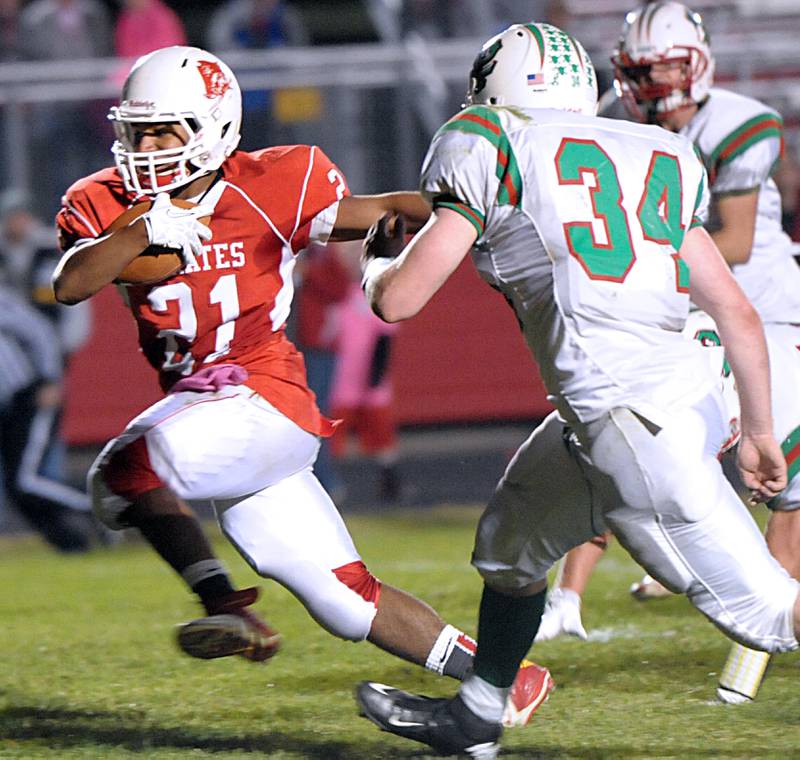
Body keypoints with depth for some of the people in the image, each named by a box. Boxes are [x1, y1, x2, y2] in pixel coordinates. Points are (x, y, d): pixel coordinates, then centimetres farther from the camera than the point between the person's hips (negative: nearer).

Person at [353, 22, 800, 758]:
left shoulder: (495, 150, 0)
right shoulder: (658, 159, 17)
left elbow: (397, 300, 2)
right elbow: (737, 310, 16)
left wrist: (381, 253, 25)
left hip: (633, 419, -8)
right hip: (686, 389, 8)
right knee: (513, 538, 28)